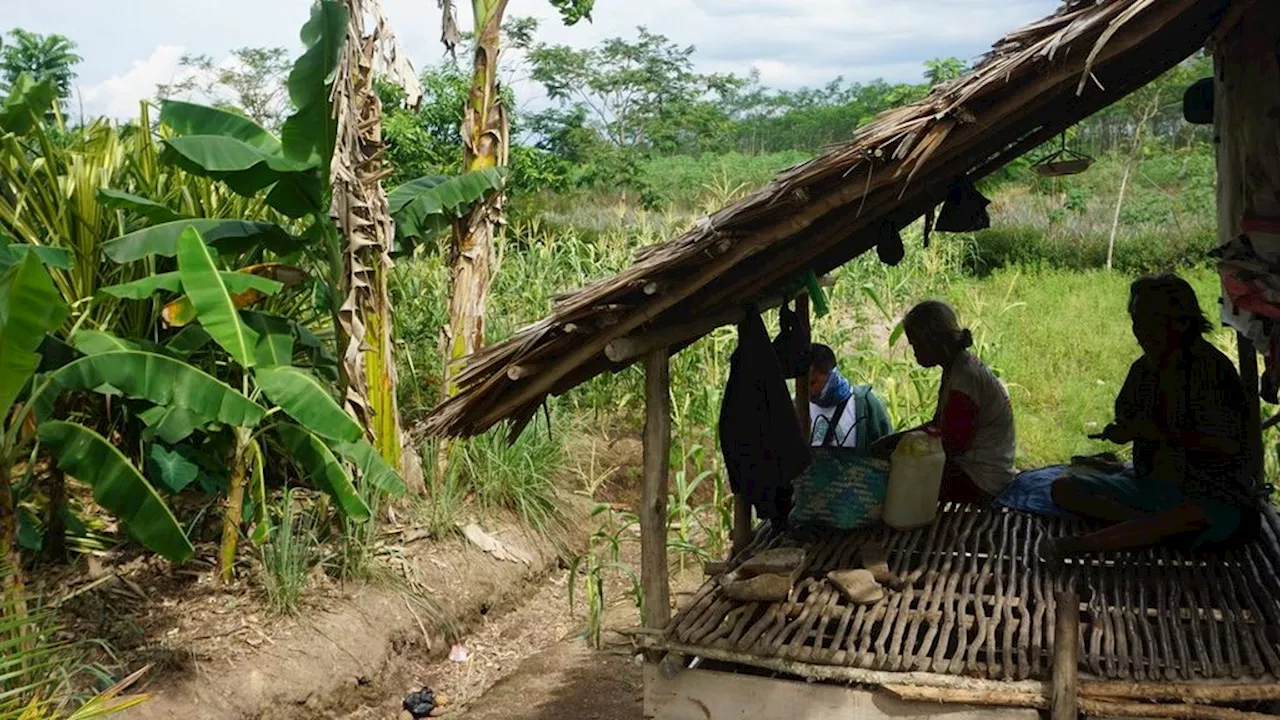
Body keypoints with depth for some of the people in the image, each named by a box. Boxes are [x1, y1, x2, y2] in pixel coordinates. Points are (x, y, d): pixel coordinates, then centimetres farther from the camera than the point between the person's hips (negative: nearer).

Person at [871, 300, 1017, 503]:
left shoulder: (965, 376, -23)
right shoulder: (958, 367, 8)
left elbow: (954, 444, -23)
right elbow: (940, 424, 15)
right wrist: (894, 439, 6)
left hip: (980, 484, -10)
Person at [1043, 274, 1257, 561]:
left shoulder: (1211, 368, -15)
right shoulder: (1143, 368, 5)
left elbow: (1228, 445, -20)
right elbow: (1126, 425, 16)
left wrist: (1161, 433, -23)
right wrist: (1119, 432, -9)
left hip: (1210, 497, -7)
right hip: (1150, 484, 8)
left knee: (1190, 516, -43)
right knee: (1063, 489, -8)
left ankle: (1078, 544, -35)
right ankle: (1157, 525, -24)